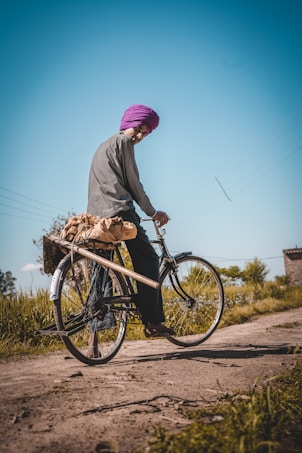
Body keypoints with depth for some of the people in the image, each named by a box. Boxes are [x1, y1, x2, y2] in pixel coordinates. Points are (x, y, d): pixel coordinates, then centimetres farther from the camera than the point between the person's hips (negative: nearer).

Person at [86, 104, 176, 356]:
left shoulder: (104, 146, 30)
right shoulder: (123, 142, 1)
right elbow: (133, 183, -2)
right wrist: (153, 213, 7)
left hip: (97, 215, 9)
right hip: (119, 211, -9)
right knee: (148, 261, -4)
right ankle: (153, 322, -9)